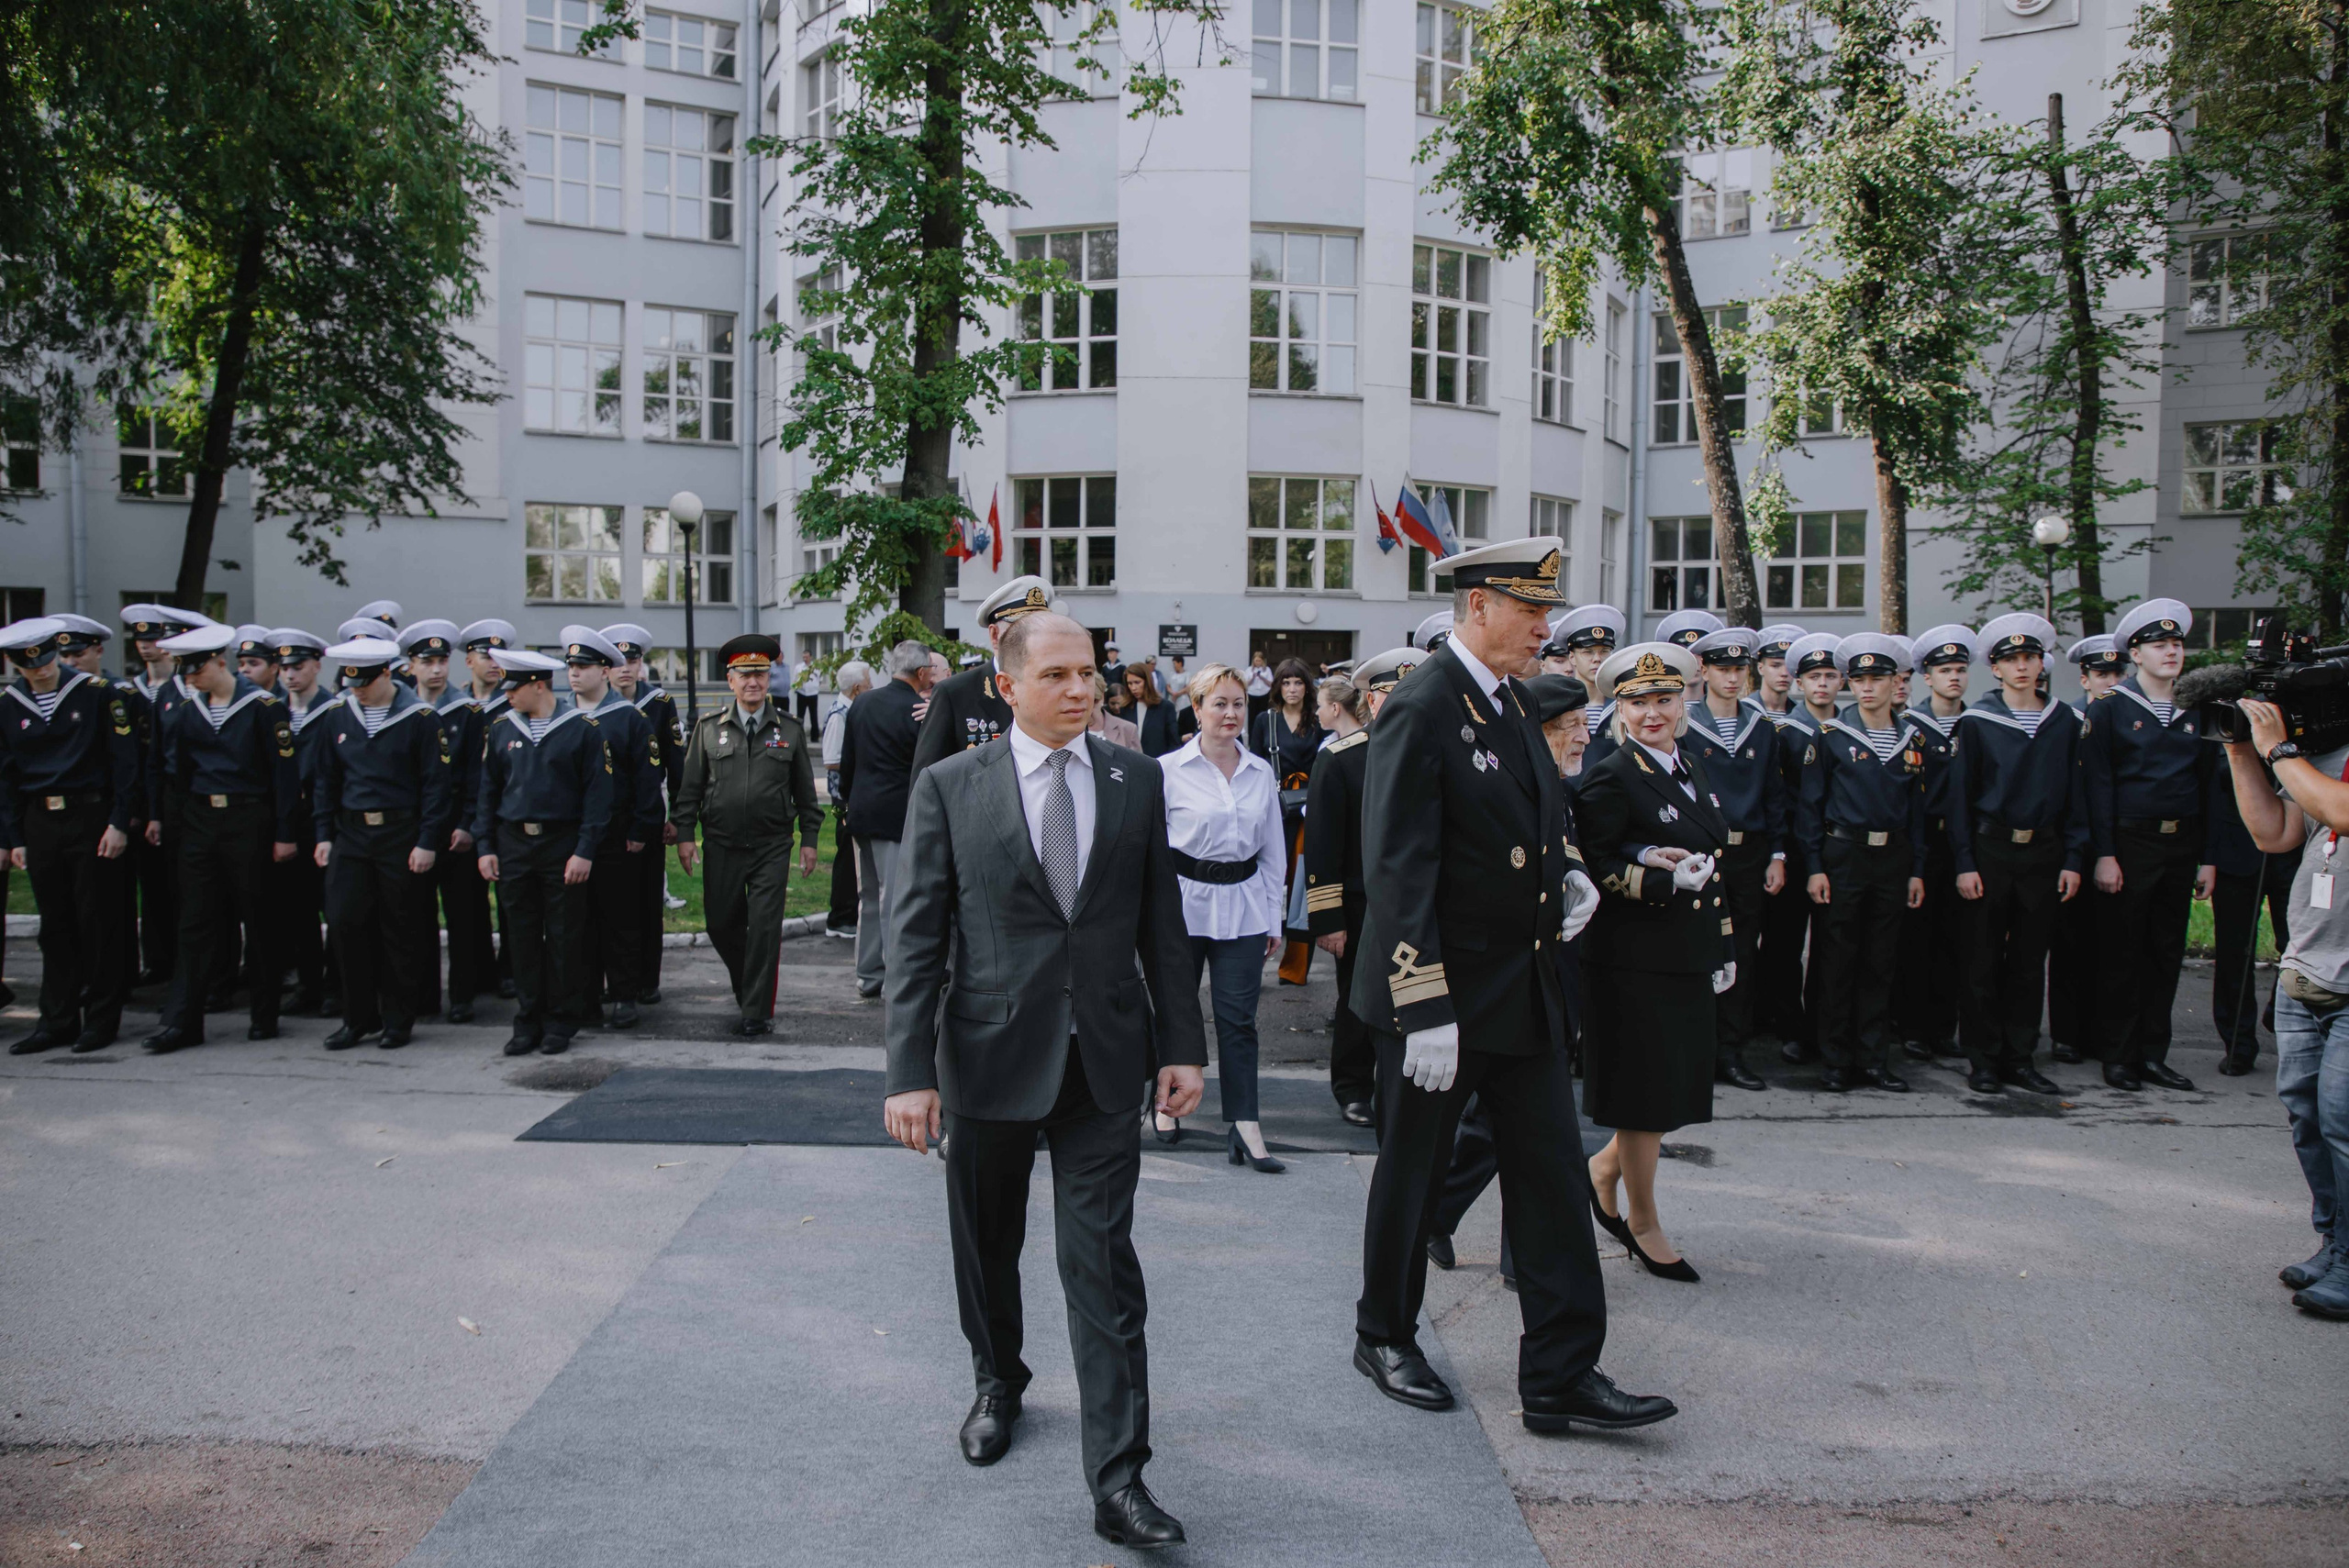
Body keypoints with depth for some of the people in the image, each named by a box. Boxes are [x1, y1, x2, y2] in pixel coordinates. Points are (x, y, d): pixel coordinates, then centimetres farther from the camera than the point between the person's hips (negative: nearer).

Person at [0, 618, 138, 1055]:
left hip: (91, 818, -4)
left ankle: (102, 1019, 10)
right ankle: (58, 1021, 17)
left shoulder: (97, 693, -5)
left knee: (98, 922, 1)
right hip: (40, 826, 4)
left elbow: (125, 761, -6)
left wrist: (119, 823, -11)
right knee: (55, 925, 9)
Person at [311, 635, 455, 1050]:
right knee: (345, 921, -3)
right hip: (351, 833, 4)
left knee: (401, 930, 4)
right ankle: (359, 1019, 10)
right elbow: (325, 778, 13)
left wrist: (427, 842, -11)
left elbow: (436, 784, -7)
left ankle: (398, 1021, 16)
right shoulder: (337, 714, 6)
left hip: (402, 835, -4)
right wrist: (323, 834, 6)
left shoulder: (421, 717, -7)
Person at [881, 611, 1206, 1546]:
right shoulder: (949, 788, -3)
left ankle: (1118, 1481, 5)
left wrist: (1182, 1045, 2)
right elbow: (915, 936, -4)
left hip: (1103, 1059, 0)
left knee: (1103, 1266, -1)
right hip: (990, 1054, 0)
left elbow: (1161, 921, 6)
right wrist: (910, 1072, -10)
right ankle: (998, 1382, 45)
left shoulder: (1136, 780, 3)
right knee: (987, 1247, 17)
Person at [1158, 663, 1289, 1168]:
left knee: (1237, 1017, -1)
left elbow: (1274, 850, 13)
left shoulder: (1261, 772, 8)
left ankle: (1244, 1126, 0)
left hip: (1242, 906, 2)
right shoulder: (1169, 770, -4)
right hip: (1184, 903, -2)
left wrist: (1274, 917, 10)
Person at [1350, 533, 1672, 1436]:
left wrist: (1565, 875, 5)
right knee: (1412, 1174, 10)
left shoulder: (1511, 700, 10)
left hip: (1525, 990, 8)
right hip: (1442, 996, -8)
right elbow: (1399, 870, -22)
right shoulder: (1422, 709, -17)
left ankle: (1561, 1377, 15)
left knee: (1553, 1177, 7)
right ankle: (1385, 1337, 31)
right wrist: (1425, 1011, -25)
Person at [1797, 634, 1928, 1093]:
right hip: (1842, 857, -3)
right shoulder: (1831, 736, -2)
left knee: (1879, 963, 8)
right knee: (1837, 964, 0)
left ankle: (1874, 1059, 16)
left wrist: (1917, 870, 7)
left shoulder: (1911, 741, 9)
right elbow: (1810, 805, -3)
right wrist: (1814, 867, -8)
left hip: (1892, 860, 3)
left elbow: (1916, 810, 12)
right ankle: (1837, 1061, 9)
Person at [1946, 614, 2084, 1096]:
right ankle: (1984, 1060, 10)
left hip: (2044, 855, 3)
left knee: (2029, 961, 9)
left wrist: (2073, 860, 2)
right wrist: (1964, 864, -8)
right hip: (1989, 853, -3)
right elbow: (1958, 797, -2)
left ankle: (2020, 1058, 18)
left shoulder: (2064, 722, 7)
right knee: (1982, 961, 1)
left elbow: (2075, 796, 9)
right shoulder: (1975, 722, -2)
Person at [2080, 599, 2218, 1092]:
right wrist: (2104, 854, -13)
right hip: (2129, 843, -4)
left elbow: (2208, 788, 11)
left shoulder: (2196, 713, 11)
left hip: (2181, 846, 4)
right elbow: (2099, 786, -7)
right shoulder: (2111, 709, -2)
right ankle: (2118, 1055, 10)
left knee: (2167, 953, 8)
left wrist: (2207, 858, 6)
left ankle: (2153, 1053, 17)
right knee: (2121, 954, 1)